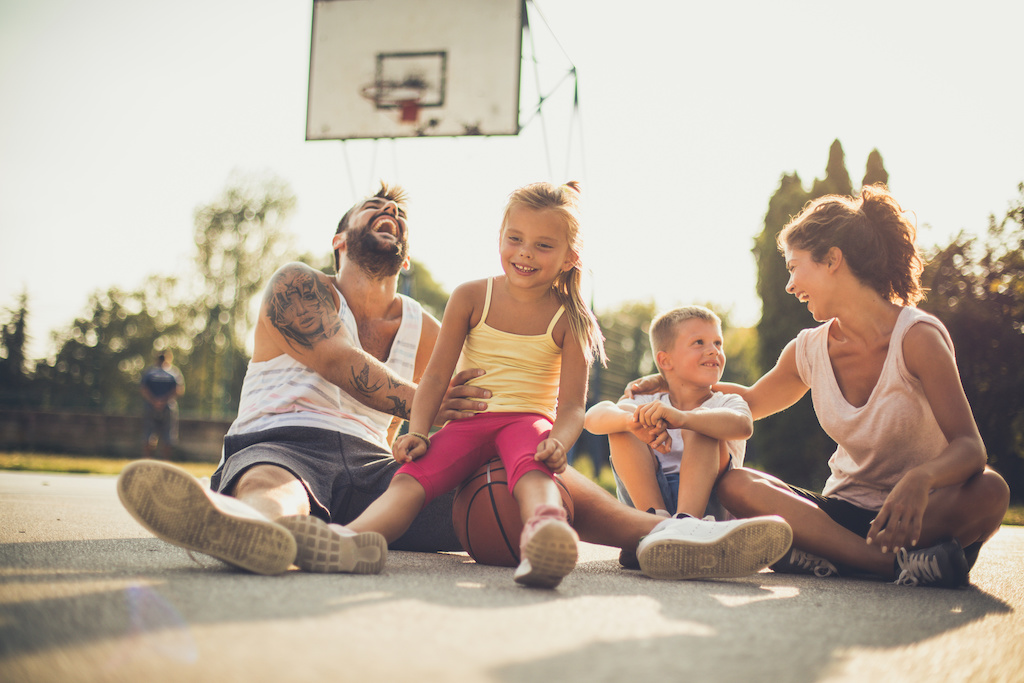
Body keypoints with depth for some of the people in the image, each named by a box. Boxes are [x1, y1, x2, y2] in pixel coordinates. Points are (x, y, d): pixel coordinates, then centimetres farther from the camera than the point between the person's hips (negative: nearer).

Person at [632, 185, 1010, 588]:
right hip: (844, 512, 4)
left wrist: (920, 479, -42)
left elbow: (970, 446, -21)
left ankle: (827, 557, -33)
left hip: (920, 513, -4)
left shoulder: (917, 337, -12)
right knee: (735, 486, -21)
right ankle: (899, 562, -30)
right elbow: (751, 402, 25)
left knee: (989, 491, -35)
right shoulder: (808, 351, 3)